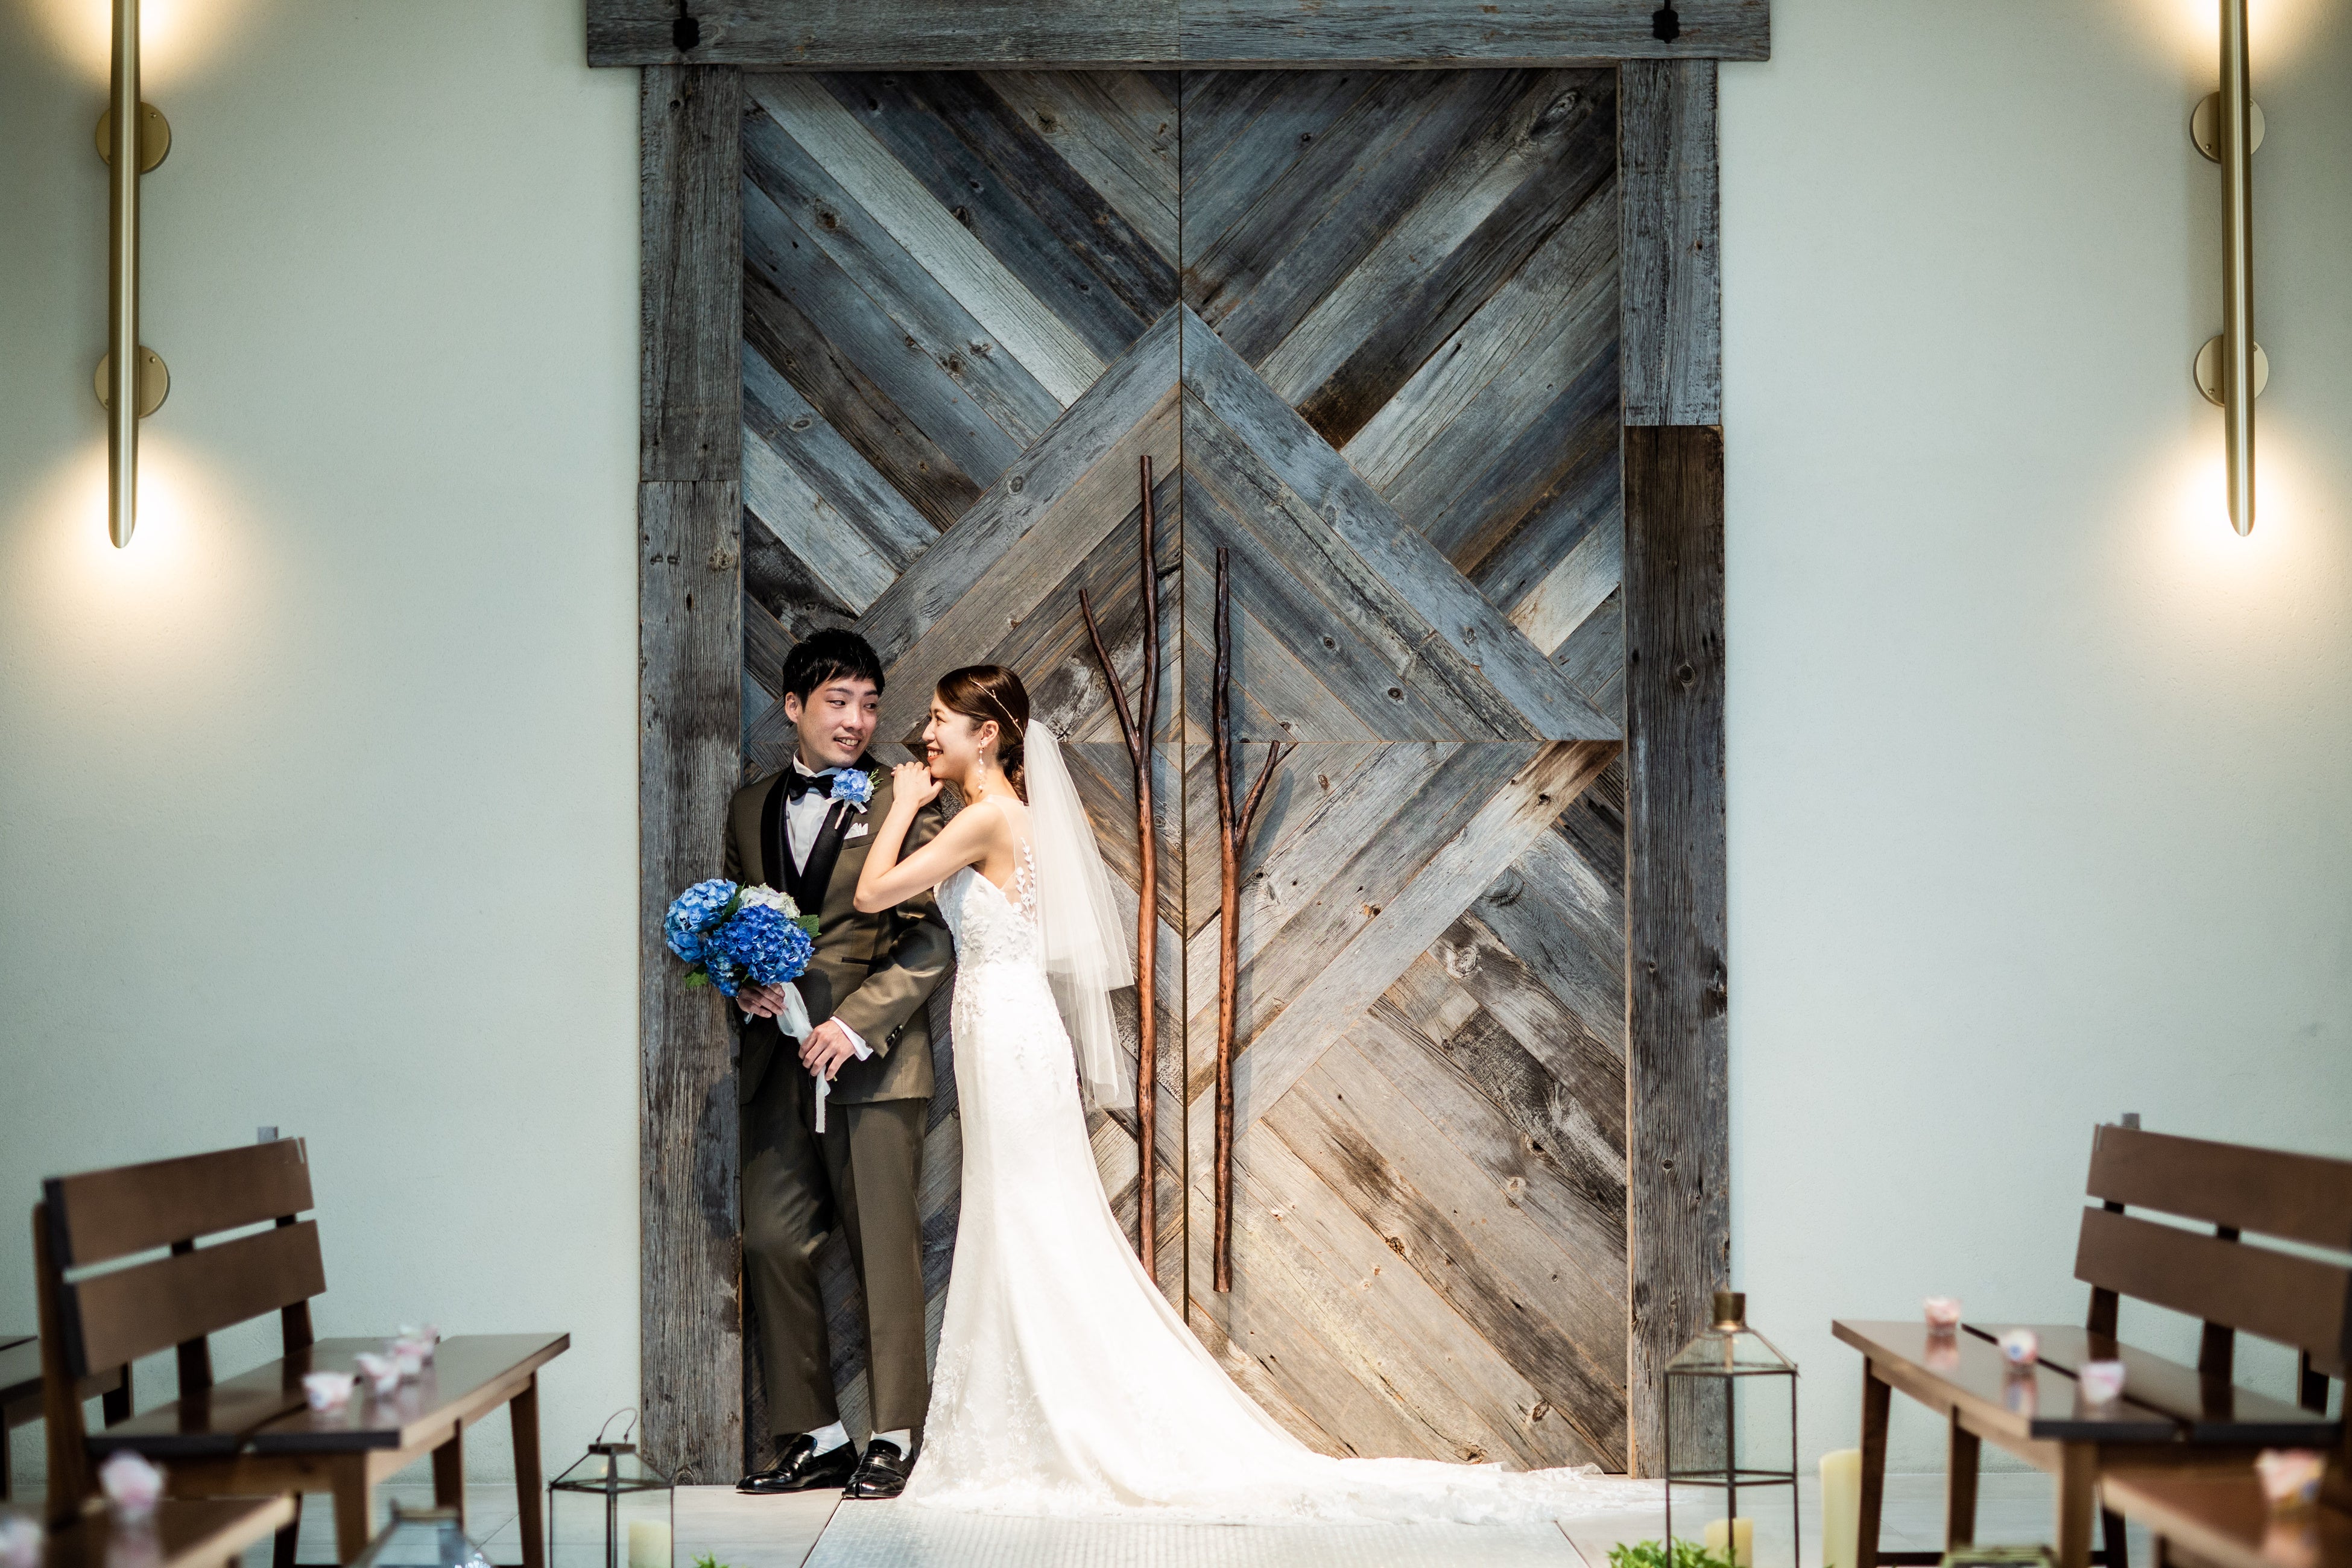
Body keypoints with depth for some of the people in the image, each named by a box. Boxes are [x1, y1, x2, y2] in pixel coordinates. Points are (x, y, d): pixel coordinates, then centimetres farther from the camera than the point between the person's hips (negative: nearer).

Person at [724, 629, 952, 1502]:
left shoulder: (902, 807, -2)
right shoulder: (751, 808, 14)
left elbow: (932, 941, -7)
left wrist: (856, 1023, -15)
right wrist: (745, 984, -1)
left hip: (872, 1061, -5)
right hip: (777, 1062, 5)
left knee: (885, 1253, 0)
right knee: (771, 1245, 3)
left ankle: (894, 1437, 10)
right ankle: (813, 1438, 12)